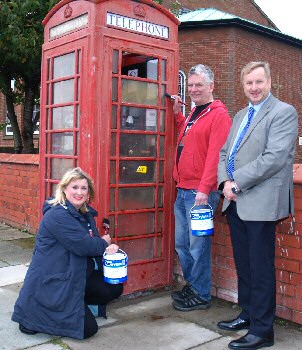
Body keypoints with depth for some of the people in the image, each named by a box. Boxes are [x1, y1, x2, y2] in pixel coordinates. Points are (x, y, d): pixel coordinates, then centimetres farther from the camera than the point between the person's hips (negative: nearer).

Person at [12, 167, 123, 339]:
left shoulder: (86, 214, 8)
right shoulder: (57, 215, -22)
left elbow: (94, 242, 7)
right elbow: (82, 246, -28)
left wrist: (107, 248, -17)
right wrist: (104, 243, -9)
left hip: (77, 277, 9)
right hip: (50, 284, -9)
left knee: (115, 288, 2)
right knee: (87, 328, -7)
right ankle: (32, 315, 6)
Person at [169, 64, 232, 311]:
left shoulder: (219, 115, -9)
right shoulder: (194, 113, 17)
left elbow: (216, 155, -17)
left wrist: (205, 189, -22)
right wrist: (177, 114, 22)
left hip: (201, 192, -9)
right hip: (183, 189, 9)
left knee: (198, 246, -1)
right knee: (182, 244, 15)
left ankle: (201, 296, 14)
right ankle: (191, 286, 31)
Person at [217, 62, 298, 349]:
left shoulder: (283, 112, -6)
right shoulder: (241, 115, 19)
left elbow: (275, 157, -18)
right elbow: (225, 152, 17)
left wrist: (238, 183, -15)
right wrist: (225, 182, -2)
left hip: (260, 203, -7)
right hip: (236, 202, 8)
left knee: (260, 268, 0)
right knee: (243, 265, 17)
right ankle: (248, 314, 32)